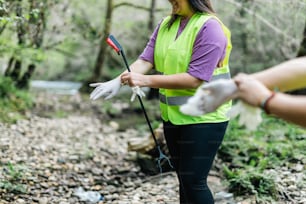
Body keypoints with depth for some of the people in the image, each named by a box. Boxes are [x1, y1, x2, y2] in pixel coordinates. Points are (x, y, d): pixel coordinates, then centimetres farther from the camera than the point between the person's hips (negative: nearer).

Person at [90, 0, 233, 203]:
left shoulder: (209, 27, -16)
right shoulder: (165, 25, 6)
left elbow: (195, 79, -23)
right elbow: (145, 59, -3)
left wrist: (146, 81, -26)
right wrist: (118, 81, -21)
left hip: (204, 118, -7)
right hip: (173, 116, 7)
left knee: (194, 181, -4)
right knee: (185, 180, 17)